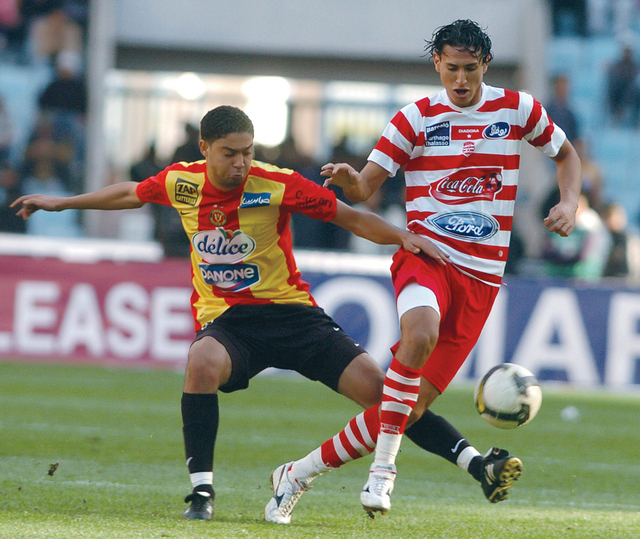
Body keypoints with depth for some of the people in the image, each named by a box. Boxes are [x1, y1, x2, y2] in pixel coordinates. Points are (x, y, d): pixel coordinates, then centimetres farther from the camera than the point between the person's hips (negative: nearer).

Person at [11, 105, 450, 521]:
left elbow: (351, 218, -6)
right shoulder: (180, 182, -1)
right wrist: (61, 202, 29)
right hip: (224, 318, 1)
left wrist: (404, 237, -20)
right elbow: (130, 194, 21)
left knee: (374, 385, -16)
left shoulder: (278, 185, -11)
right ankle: (201, 489, -27)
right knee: (203, 364, -36)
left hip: (289, 310, -1)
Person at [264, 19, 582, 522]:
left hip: (481, 274, 2)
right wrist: (349, 178, -24)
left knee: (412, 406, -6)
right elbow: (365, 187, -1)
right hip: (425, 255, -2)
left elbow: (566, 153, 22)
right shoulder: (417, 118, 2)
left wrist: (569, 203, 4)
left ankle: (298, 474, 8)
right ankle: (383, 464, -28)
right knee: (421, 331, -39)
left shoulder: (516, 109, 6)